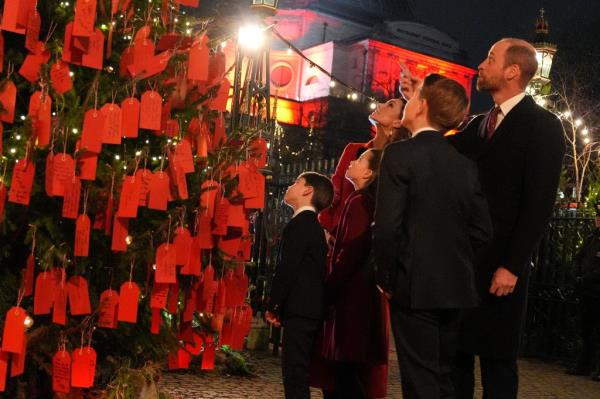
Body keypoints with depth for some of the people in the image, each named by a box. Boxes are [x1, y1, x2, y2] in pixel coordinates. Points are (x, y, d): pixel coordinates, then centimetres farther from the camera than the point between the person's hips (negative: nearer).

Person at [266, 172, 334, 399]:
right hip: (309, 311, 10)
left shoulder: (300, 224, -11)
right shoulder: (314, 226, 18)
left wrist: (273, 306, -8)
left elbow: (287, 269, -17)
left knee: (295, 373, -9)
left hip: (299, 312, -10)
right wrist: (281, 307, 16)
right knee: (297, 373, 14)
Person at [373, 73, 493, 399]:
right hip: (456, 287, 6)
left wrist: (386, 278, -4)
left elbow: (387, 226, -16)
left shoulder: (400, 154, -9)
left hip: (415, 286, -6)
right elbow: (482, 230, 8)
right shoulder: (466, 164, 7)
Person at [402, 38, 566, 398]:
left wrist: (512, 266, -17)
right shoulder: (480, 126, 17)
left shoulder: (543, 125, -6)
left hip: (500, 265, -6)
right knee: (454, 353, 10)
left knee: (498, 359, 3)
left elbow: (540, 203, -13)